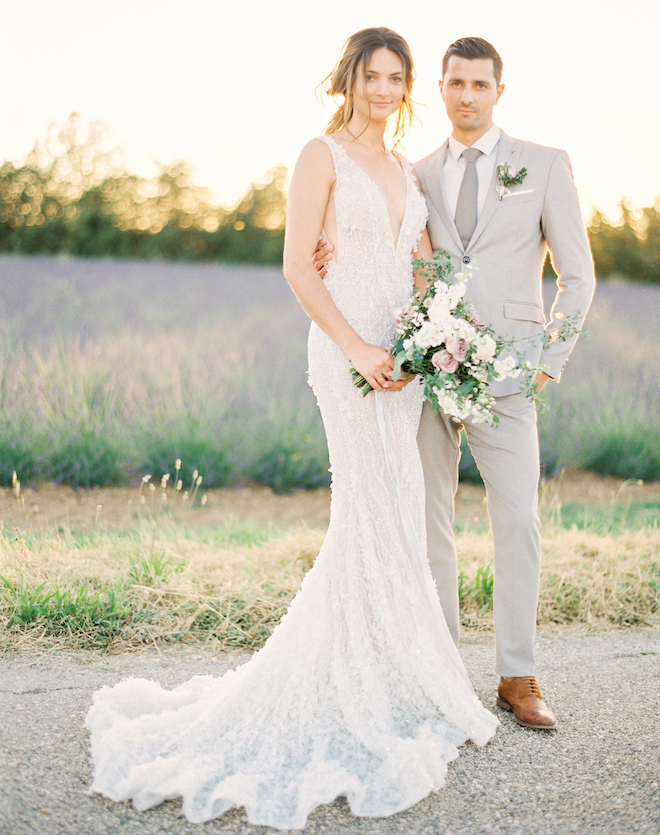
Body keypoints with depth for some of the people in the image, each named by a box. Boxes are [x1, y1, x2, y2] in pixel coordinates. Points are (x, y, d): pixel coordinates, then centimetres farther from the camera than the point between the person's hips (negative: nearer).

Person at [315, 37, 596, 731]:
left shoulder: (544, 165, 5)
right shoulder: (418, 175, 13)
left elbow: (577, 274, 5)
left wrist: (551, 359, -5)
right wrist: (335, 257, -11)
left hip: (504, 377, -2)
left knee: (517, 522, -7)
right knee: (428, 521, 4)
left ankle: (517, 678, 6)